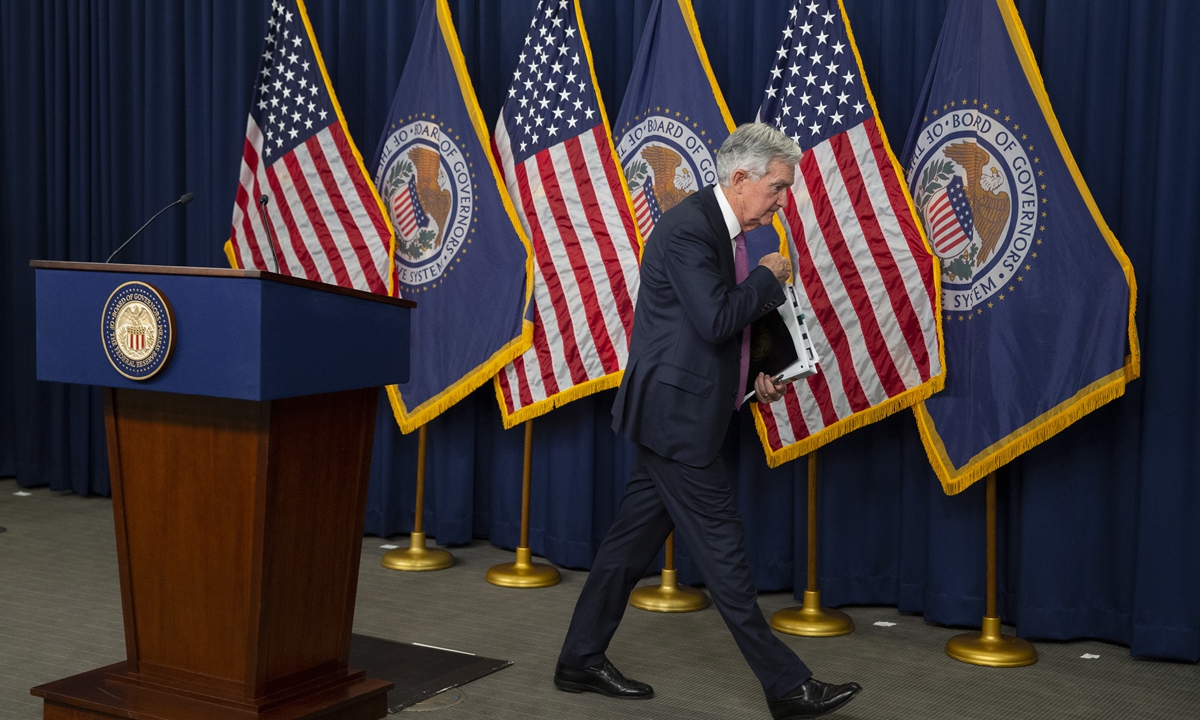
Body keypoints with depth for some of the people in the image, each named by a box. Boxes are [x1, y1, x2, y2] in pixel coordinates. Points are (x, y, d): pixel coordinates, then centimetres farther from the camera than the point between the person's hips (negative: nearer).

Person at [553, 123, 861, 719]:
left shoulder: (725, 229, 13)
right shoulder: (688, 228, -18)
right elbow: (716, 319, -25)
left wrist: (753, 374, 8)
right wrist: (769, 277, -11)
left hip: (676, 413, 10)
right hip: (676, 414, -10)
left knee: (635, 535, 15)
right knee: (721, 548, -2)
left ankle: (581, 661, 26)